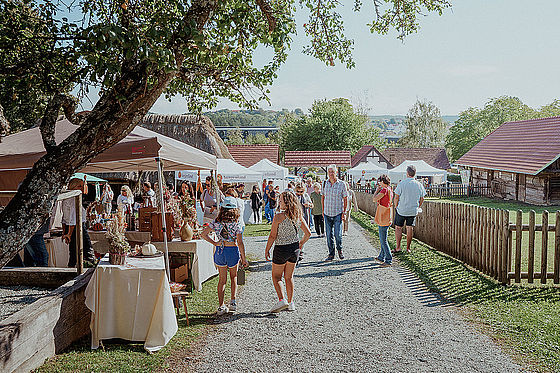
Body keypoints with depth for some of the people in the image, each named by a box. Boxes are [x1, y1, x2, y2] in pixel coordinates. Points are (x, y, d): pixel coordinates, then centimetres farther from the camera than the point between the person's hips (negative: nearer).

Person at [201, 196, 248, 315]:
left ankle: (221, 306, 9)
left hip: (220, 252, 2)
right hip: (233, 251, -2)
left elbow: (204, 234, -6)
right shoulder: (236, 223, -10)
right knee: (233, 277, 22)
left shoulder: (216, 222, -2)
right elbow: (240, 243, -11)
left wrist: (214, 243, 0)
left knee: (222, 279, 13)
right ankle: (233, 301, 15)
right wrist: (243, 258, -4)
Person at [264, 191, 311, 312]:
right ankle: (290, 303, 21)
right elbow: (308, 233, 1)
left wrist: (267, 250, -4)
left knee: (276, 276, 12)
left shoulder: (278, 217, -18)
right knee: (289, 277, 18)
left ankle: (282, 300, -3)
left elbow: (272, 236, -15)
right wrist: (301, 243, 17)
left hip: (281, 249, -5)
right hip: (294, 248, 5)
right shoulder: (298, 216, -2)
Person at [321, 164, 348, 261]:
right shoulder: (325, 183, 3)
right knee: (329, 235, 5)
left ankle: (340, 250, 23)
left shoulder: (341, 184, -6)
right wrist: (323, 210, 9)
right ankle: (331, 253, 17)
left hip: (338, 213, -3)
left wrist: (344, 212, -5)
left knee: (338, 234, -3)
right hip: (327, 213, 3)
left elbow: (345, 198, -1)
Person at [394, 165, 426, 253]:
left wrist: (396, 207, 4)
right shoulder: (419, 185, -2)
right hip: (413, 211, 3)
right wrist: (417, 208, 19)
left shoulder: (402, 183, -14)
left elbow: (396, 197, -11)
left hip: (401, 210, -3)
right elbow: (422, 199, 6)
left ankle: (398, 247, 7)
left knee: (398, 228, 9)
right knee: (410, 228, 12)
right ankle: (408, 248, 16)